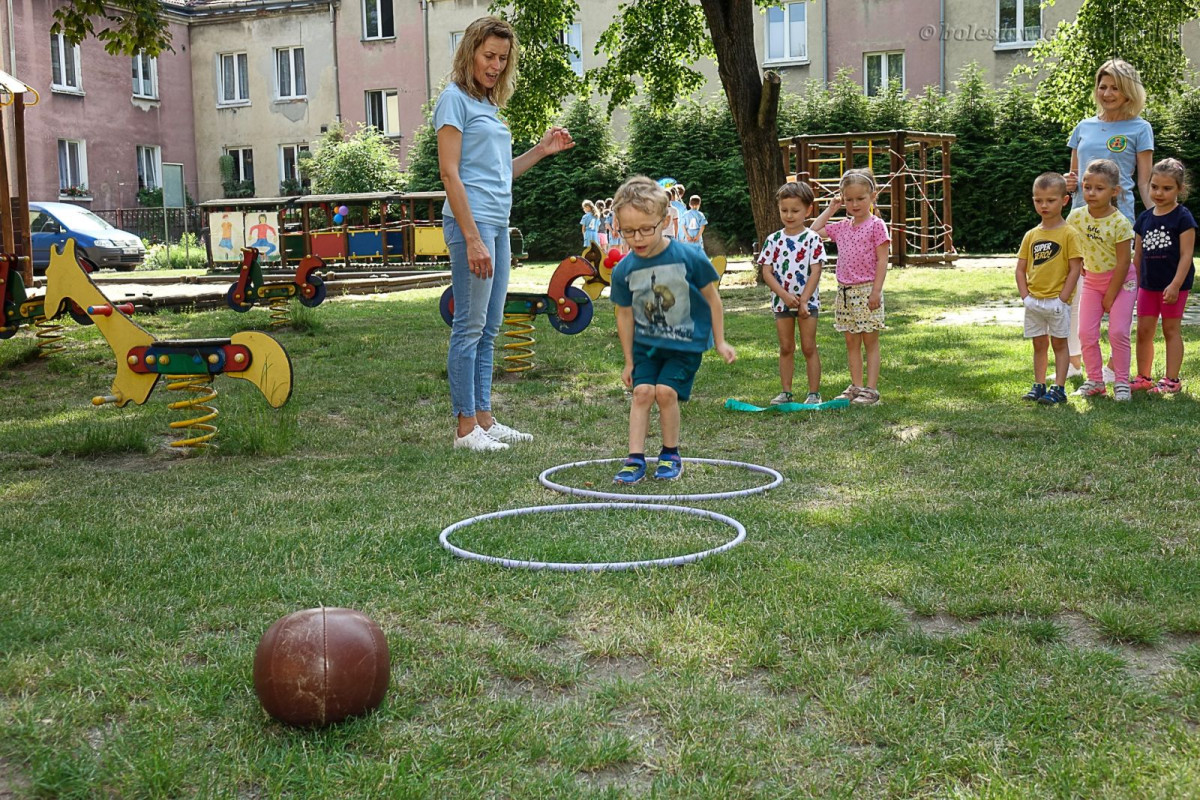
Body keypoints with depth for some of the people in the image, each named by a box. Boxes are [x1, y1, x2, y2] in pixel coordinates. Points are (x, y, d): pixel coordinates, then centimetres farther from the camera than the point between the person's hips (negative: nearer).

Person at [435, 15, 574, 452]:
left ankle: (484, 419, 18)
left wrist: (540, 151, 15)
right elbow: (450, 172, -13)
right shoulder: (455, 98, -6)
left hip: (498, 223, 9)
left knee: (489, 327, 11)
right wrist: (472, 238, -19)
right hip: (471, 220, -9)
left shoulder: (489, 104, 20)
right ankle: (466, 428, 0)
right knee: (470, 326, -6)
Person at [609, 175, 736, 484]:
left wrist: (719, 341, 2)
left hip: (685, 343, -3)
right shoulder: (624, 270, -9)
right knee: (642, 391, -11)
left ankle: (671, 455, 6)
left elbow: (712, 298, -3)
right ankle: (635, 459, -6)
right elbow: (625, 315, 3)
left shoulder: (689, 257, -17)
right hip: (646, 343, 3)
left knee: (666, 391, -14)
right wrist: (629, 360, 7)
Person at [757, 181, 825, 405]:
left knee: (809, 347, 1)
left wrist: (803, 300, -17)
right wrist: (785, 295, -14)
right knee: (786, 348, 9)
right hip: (781, 301, 3)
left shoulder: (813, 239, -6)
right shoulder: (773, 240, 2)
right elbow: (766, 272, -2)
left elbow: (815, 272, -10)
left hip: (808, 301, -3)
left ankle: (814, 393, 7)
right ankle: (785, 392, 16)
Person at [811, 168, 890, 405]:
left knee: (870, 341, 0)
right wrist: (830, 209, 13)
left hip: (866, 290, -6)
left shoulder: (876, 225, -7)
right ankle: (856, 386, 16)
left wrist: (876, 290, -16)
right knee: (851, 342, 10)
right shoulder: (841, 227, 10)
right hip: (845, 291, 6)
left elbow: (882, 260, -10)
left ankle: (871, 388, 2)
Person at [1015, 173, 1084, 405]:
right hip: (1034, 301, 5)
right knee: (1039, 344, 12)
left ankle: (1059, 388, 4)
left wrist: (1062, 298, -14)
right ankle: (1039, 386, 20)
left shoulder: (1069, 234, -6)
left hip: (1057, 301, -5)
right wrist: (1025, 296, -2)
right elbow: (1020, 268, 10)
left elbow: (1075, 268, -10)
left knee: (1059, 343, 3)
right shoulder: (1031, 235, 8)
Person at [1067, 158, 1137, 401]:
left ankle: (1121, 382, 1)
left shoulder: (1120, 223, -22)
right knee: (1086, 333, -1)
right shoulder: (1077, 217, -10)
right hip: (1092, 280, 5)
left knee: (1118, 332, -12)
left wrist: (1110, 297, -14)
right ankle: (1095, 381, 11)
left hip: (1121, 280, -4)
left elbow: (1123, 262, -18)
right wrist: (1077, 265, 5)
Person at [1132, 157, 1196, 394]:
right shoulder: (1145, 218, 8)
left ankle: (1171, 379, 8)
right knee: (1144, 330, 7)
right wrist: (1135, 284, 12)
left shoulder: (1183, 217, -8)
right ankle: (1143, 377, 17)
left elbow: (1186, 254, -13)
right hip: (1148, 284, 5)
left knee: (1171, 329, 1)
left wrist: (1175, 284, -19)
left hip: (1174, 285, -5)